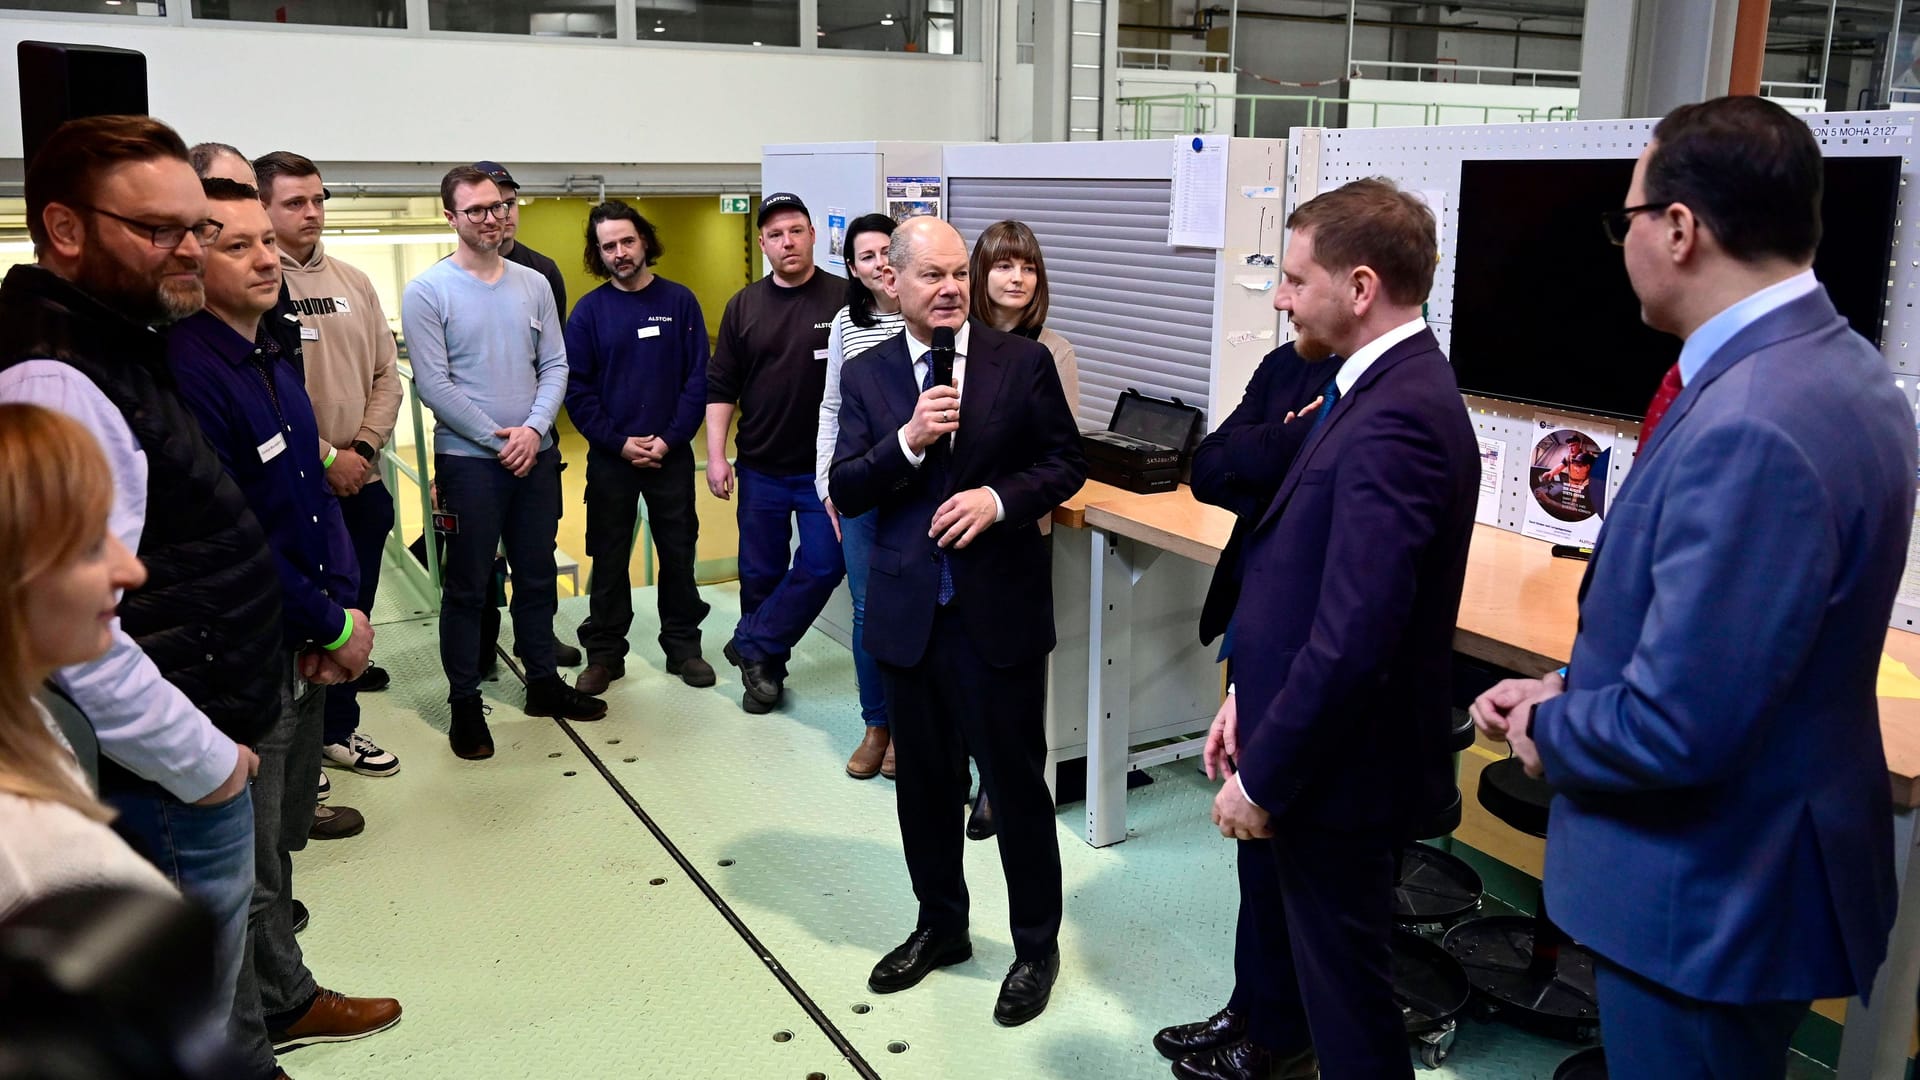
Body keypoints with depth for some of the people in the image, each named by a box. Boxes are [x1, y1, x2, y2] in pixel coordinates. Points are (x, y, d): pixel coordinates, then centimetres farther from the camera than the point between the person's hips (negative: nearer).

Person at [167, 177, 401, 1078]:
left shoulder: (272, 357, 9)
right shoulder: (187, 370, -21)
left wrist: (343, 609, -1)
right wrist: (333, 627, -13)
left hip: (305, 649, 9)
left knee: (278, 836, 23)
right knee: (245, 869, 5)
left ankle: (285, 1001, 40)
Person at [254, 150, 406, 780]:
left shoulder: (354, 283, 9)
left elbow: (386, 374, 9)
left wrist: (364, 447, -4)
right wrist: (326, 456, -13)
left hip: (361, 482, 6)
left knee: (353, 610, 14)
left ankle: (337, 728, 29)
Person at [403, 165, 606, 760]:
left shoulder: (534, 284, 6)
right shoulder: (428, 290, -7)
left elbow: (554, 366, 4)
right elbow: (433, 383, -12)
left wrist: (533, 429, -11)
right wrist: (497, 439, -13)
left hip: (535, 456, 5)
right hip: (468, 460, -4)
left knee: (537, 576, 14)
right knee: (466, 588, 4)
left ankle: (543, 682, 28)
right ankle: (465, 704, 15)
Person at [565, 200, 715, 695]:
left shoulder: (679, 301, 0)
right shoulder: (589, 311, 0)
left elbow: (699, 377, -3)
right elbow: (577, 389, -3)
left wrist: (670, 439, -11)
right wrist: (619, 443, -11)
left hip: (671, 452, 0)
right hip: (609, 456, 0)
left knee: (678, 552, 8)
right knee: (608, 558, 7)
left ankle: (683, 645, 22)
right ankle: (604, 653, 18)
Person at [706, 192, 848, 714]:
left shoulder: (845, 299, -4)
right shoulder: (744, 306, 5)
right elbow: (721, 388, 7)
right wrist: (715, 455, 0)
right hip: (761, 468, 2)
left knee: (823, 564, -7)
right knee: (760, 572, 9)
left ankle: (752, 646, 10)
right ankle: (765, 670, 26)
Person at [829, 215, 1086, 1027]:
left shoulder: (1023, 361, -3)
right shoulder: (865, 375, 3)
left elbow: (1065, 464, 0)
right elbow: (845, 493, -2)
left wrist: (998, 498, -17)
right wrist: (908, 440, -18)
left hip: (1000, 610, -2)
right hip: (909, 614, 3)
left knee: (1016, 784, 7)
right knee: (924, 782, 17)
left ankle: (1036, 944, 27)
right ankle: (939, 926, 38)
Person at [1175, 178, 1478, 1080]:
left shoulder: (1395, 421, -28)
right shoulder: (1384, 390, 5)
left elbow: (1353, 638, -30)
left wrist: (1263, 777, -21)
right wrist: (1249, 696, 9)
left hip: (1338, 767, -10)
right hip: (1302, 739, 10)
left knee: (1342, 984, 11)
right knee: (1274, 912, 30)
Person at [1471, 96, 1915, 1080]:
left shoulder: (1749, 427, -31)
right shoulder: (1827, 363, 2)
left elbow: (1676, 728, -30)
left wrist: (1547, 731, -11)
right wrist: (1570, 689, 3)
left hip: (1708, 899, -9)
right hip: (1747, 867, 9)